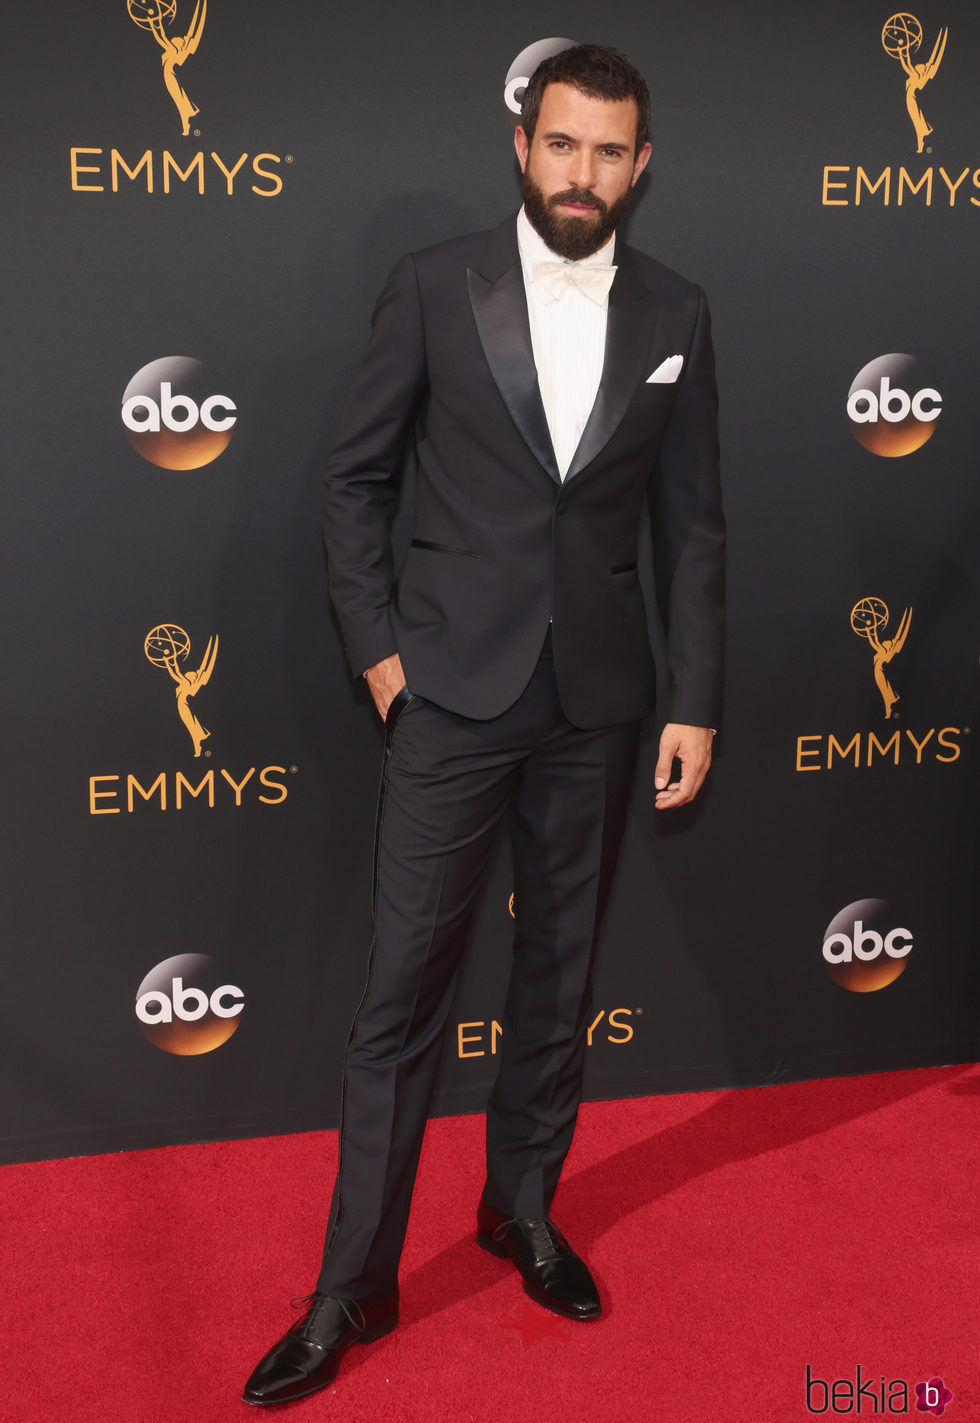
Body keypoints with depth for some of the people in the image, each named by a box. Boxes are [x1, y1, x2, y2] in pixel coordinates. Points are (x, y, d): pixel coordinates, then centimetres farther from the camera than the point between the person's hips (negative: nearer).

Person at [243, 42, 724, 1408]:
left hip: (597, 703, 3)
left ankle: (524, 1205, 35)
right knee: (405, 988, 0)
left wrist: (694, 704, 2)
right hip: (454, 693, -2)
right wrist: (377, 643, -4)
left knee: (561, 969, 14)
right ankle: (354, 1283, 12)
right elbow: (356, 477, 3)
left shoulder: (676, 315, 4)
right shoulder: (436, 286, -3)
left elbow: (691, 524, 6)